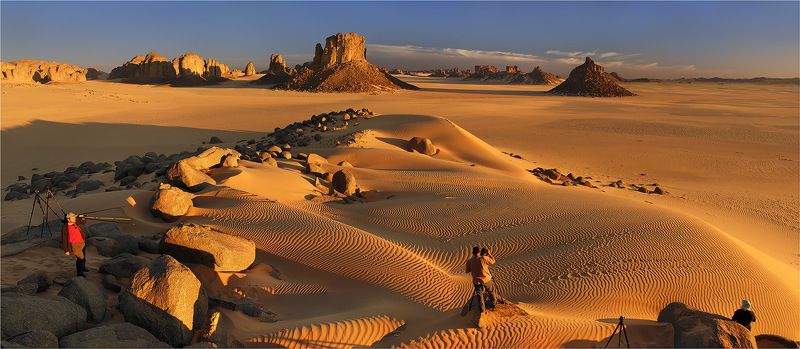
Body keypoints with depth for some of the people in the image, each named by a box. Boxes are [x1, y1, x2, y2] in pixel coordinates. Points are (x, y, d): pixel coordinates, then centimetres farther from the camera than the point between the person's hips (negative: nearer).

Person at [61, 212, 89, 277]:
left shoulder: (76, 222, -3)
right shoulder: (65, 228, -17)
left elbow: (83, 221, 18)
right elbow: (64, 239, -12)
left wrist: (82, 217, -7)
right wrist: (66, 250, -10)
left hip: (82, 243, 7)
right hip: (75, 245, -7)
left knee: (83, 257, 22)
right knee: (80, 258, -14)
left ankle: (83, 268, 45)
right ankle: (79, 273, -1)